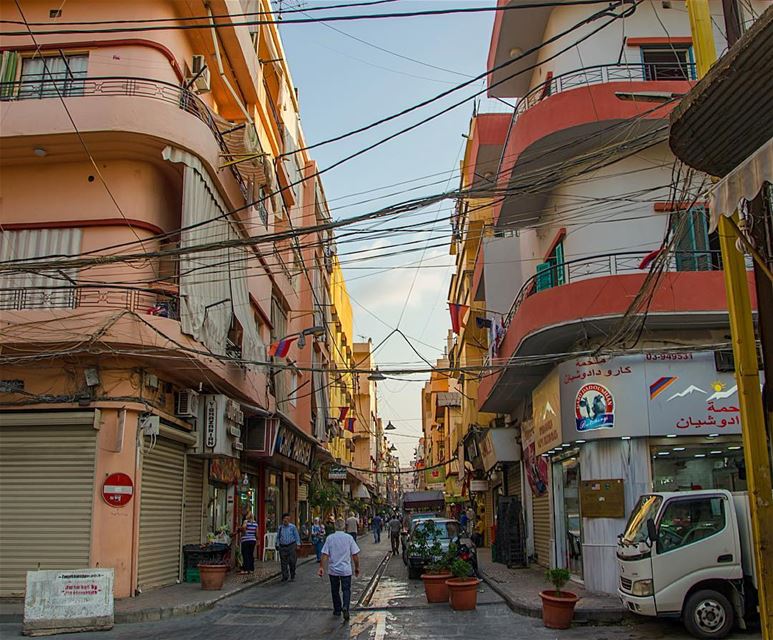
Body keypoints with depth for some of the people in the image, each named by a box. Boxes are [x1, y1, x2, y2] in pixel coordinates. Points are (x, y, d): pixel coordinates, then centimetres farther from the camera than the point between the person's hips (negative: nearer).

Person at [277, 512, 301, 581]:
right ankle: (285, 577, 13)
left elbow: (297, 536, 2)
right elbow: (278, 537, 14)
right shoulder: (280, 527, 4)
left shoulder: (293, 527, -3)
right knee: (284, 563, 3)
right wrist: (278, 544, 8)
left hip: (291, 546, -2)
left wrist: (297, 544, -2)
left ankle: (292, 575, 18)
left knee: (292, 561, -2)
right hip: (282, 547, 2)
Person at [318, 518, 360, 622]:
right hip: (346, 570, -1)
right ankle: (345, 607, -14)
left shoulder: (330, 538, -7)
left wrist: (321, 567, -2)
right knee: (346, 590, 8)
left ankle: (337, 610, 25)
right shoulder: (349, 538, -7)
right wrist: (357, 567, 7)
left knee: (335, 590, 16)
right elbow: (355, 555, -4)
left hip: (333, 570, 1)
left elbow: (325, 555, -9)